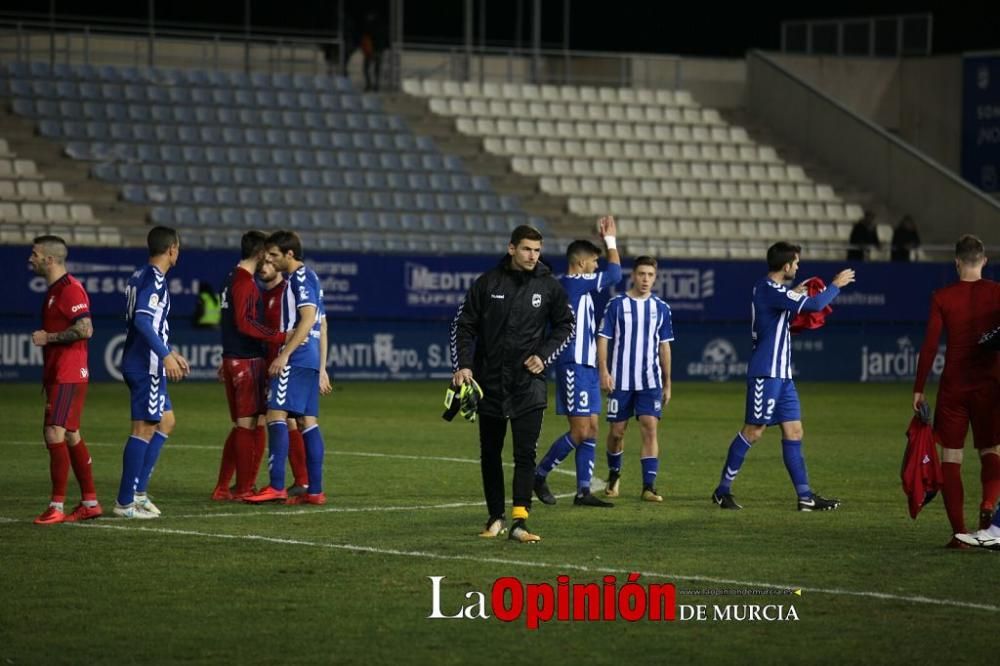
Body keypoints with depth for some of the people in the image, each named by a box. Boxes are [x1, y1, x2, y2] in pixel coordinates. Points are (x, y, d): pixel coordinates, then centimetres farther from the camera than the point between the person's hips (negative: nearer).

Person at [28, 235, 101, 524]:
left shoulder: (70, 289, -15)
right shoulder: (55, 290, 17)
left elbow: (85, 329, -24)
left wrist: (48, 338, -17)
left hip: (67, 377, -11)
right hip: (58, 376, 11)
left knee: (55, 433, -13)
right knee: (70, 436, 13)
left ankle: (56, 507, -13)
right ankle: (90, 502, 18)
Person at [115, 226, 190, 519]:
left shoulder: (141, 276, 16)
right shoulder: (154, 278, -14)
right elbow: (142, 320, -25)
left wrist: (170, 354, 31)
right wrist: (166, 355, -27)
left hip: (146, 365, 10)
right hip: (146, 366, -10)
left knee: (166, 421, 17)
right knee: (144, 428, -6)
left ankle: (138, 491, 17)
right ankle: (125, 502, -4)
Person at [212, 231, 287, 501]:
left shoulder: (233, 279, 15)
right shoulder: (245, 283, -15)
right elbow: (245, 323, -25)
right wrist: (280, 337, -26)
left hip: (233, 359, 10)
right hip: (247, 361, -10)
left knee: (240, 425, 14)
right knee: (248, 425, -4)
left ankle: (222, 488, 15)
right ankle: (244, 489, -1)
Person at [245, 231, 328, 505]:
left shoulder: (301, 277, -9)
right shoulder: (309, 277, 21)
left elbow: (308, 318, -20)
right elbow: (318, 324, 23)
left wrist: (284, 355, -22)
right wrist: (321, 369, 24)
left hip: (296, 359, -10)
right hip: (310, 359, 10)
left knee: (276, 414, -12)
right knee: (308, 421, 7)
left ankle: (277, 486, -18)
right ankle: (315, 491, 4)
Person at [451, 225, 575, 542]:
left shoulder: (549, 286, 1)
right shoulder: (488, 282, 0)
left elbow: (565, 325, 11)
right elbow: (464, 324, 5)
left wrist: (544, 356, -3)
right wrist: (463, 365, -5)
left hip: (528, 384, -1)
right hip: (490, 381, 1)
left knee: (525, 453, -11)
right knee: (490, 454, 8)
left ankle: (520, 521, -12)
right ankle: (496, 518, 20)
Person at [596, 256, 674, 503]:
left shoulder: (661, 308, 6)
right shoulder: (617, 304, -2)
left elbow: (664, 346, 12)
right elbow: (603, 339, -2)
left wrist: (667, 383, 13)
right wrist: (604, 371, -13)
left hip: (650, 381, 1)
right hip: (621, 380, -1)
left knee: (650, 428, -11)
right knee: (617, 431, 7)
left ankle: (649, 486, -12)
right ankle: (614, 474, 32)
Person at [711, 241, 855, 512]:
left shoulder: (769, 288, 14)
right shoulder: (769, 289, -17)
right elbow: (814, 305, -24)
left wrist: (795, 294, 23)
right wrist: (836, 285, -9)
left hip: (781, 375, 10)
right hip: (766, 374, -10)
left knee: (794, 431, 5)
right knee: (753, 431, -5)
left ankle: (805, 496, 4)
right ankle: (722, 491, 3)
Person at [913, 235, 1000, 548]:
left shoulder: (942, 297, -3)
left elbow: (929, 345, -4)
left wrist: (918, 389, 2)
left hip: (953, 384, 0)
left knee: (951, 457, 6)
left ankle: (958, 532, 1)